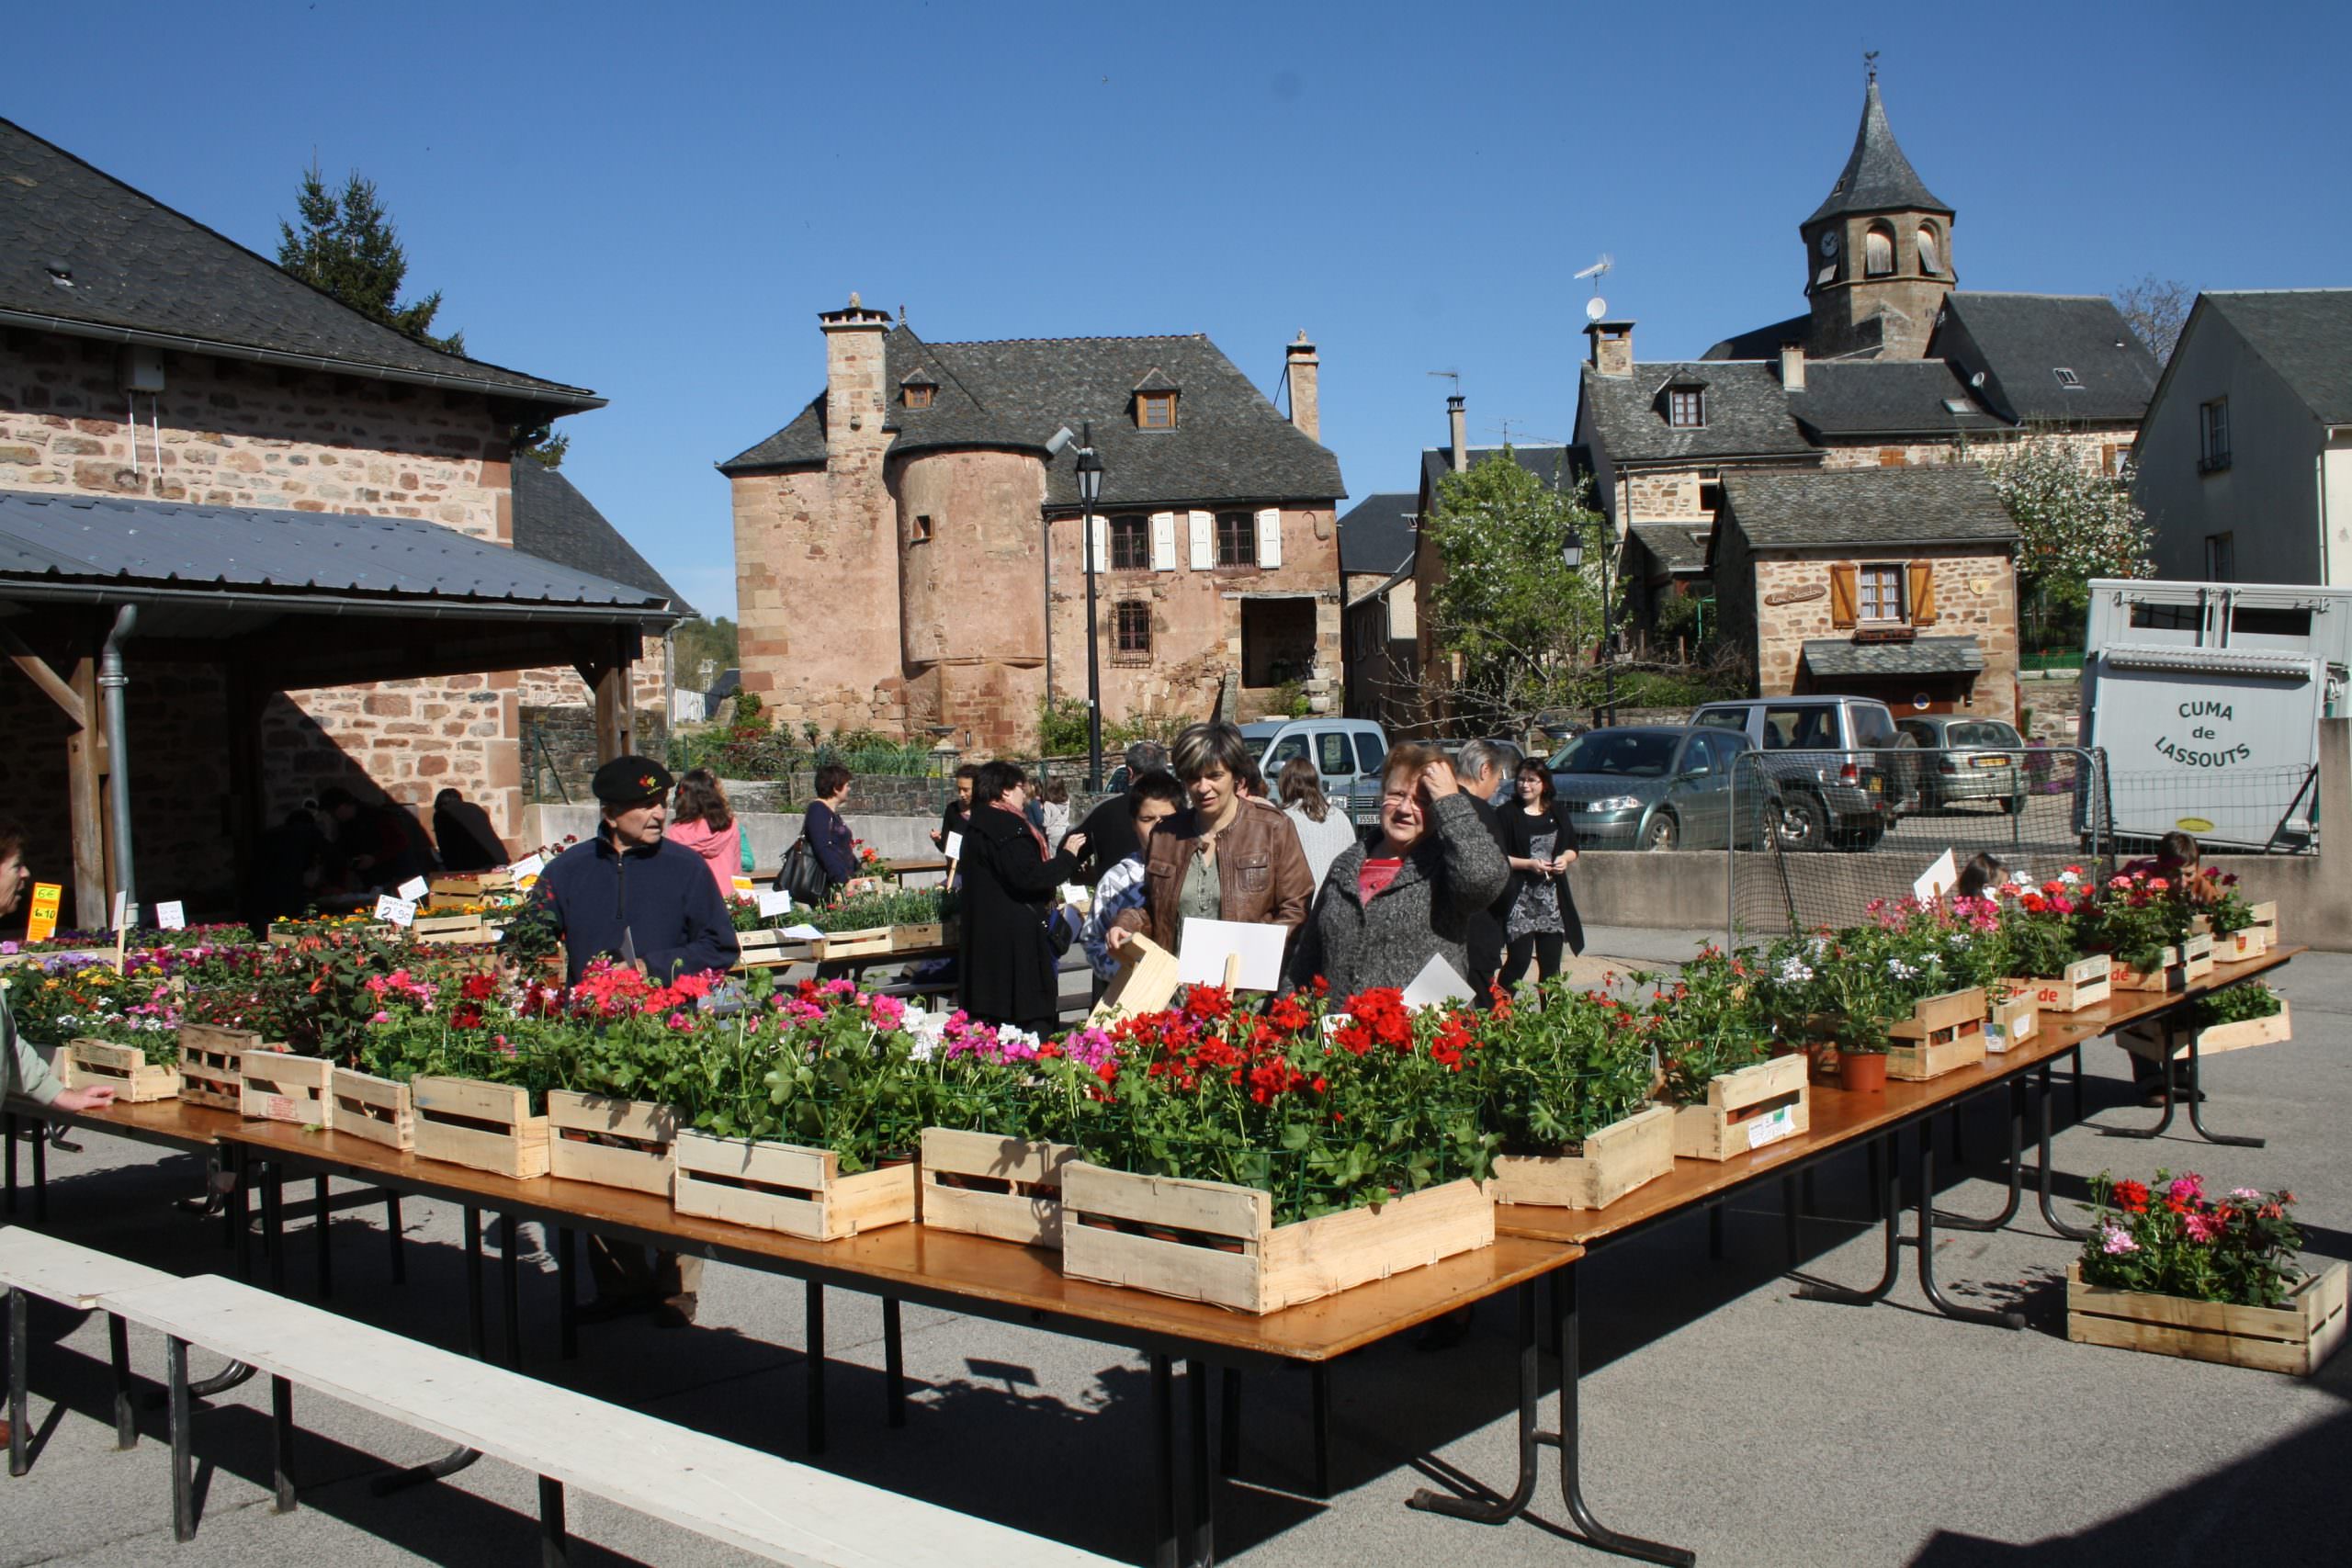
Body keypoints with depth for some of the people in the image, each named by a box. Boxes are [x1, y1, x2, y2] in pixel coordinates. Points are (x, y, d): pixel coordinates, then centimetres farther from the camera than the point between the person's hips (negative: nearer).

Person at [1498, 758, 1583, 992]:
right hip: (1520, 899, -4)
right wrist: (1528, 864, -17)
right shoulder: (1508, 814, -4)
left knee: (1551, 964, 7)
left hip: (1553, 897, 4)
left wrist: (1565, 858, -4)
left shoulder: (1557, 812, 11)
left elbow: (1573, 848, 17)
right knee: (1519, 960, -8)